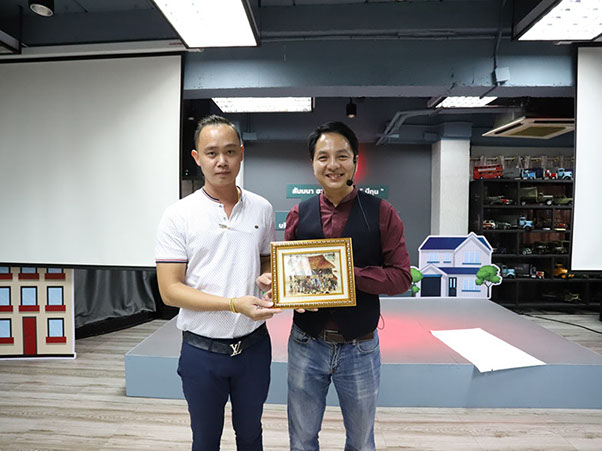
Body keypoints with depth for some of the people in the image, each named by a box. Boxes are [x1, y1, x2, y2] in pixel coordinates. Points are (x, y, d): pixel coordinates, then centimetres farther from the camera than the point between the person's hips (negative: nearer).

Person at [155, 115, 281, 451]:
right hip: (202, 349, -2)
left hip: (254, 345, 2)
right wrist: (235, 303, -23)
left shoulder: (262, 209, -1)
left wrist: (270, 278, -12)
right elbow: (170, 290, -12)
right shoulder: (179, 215, -9)